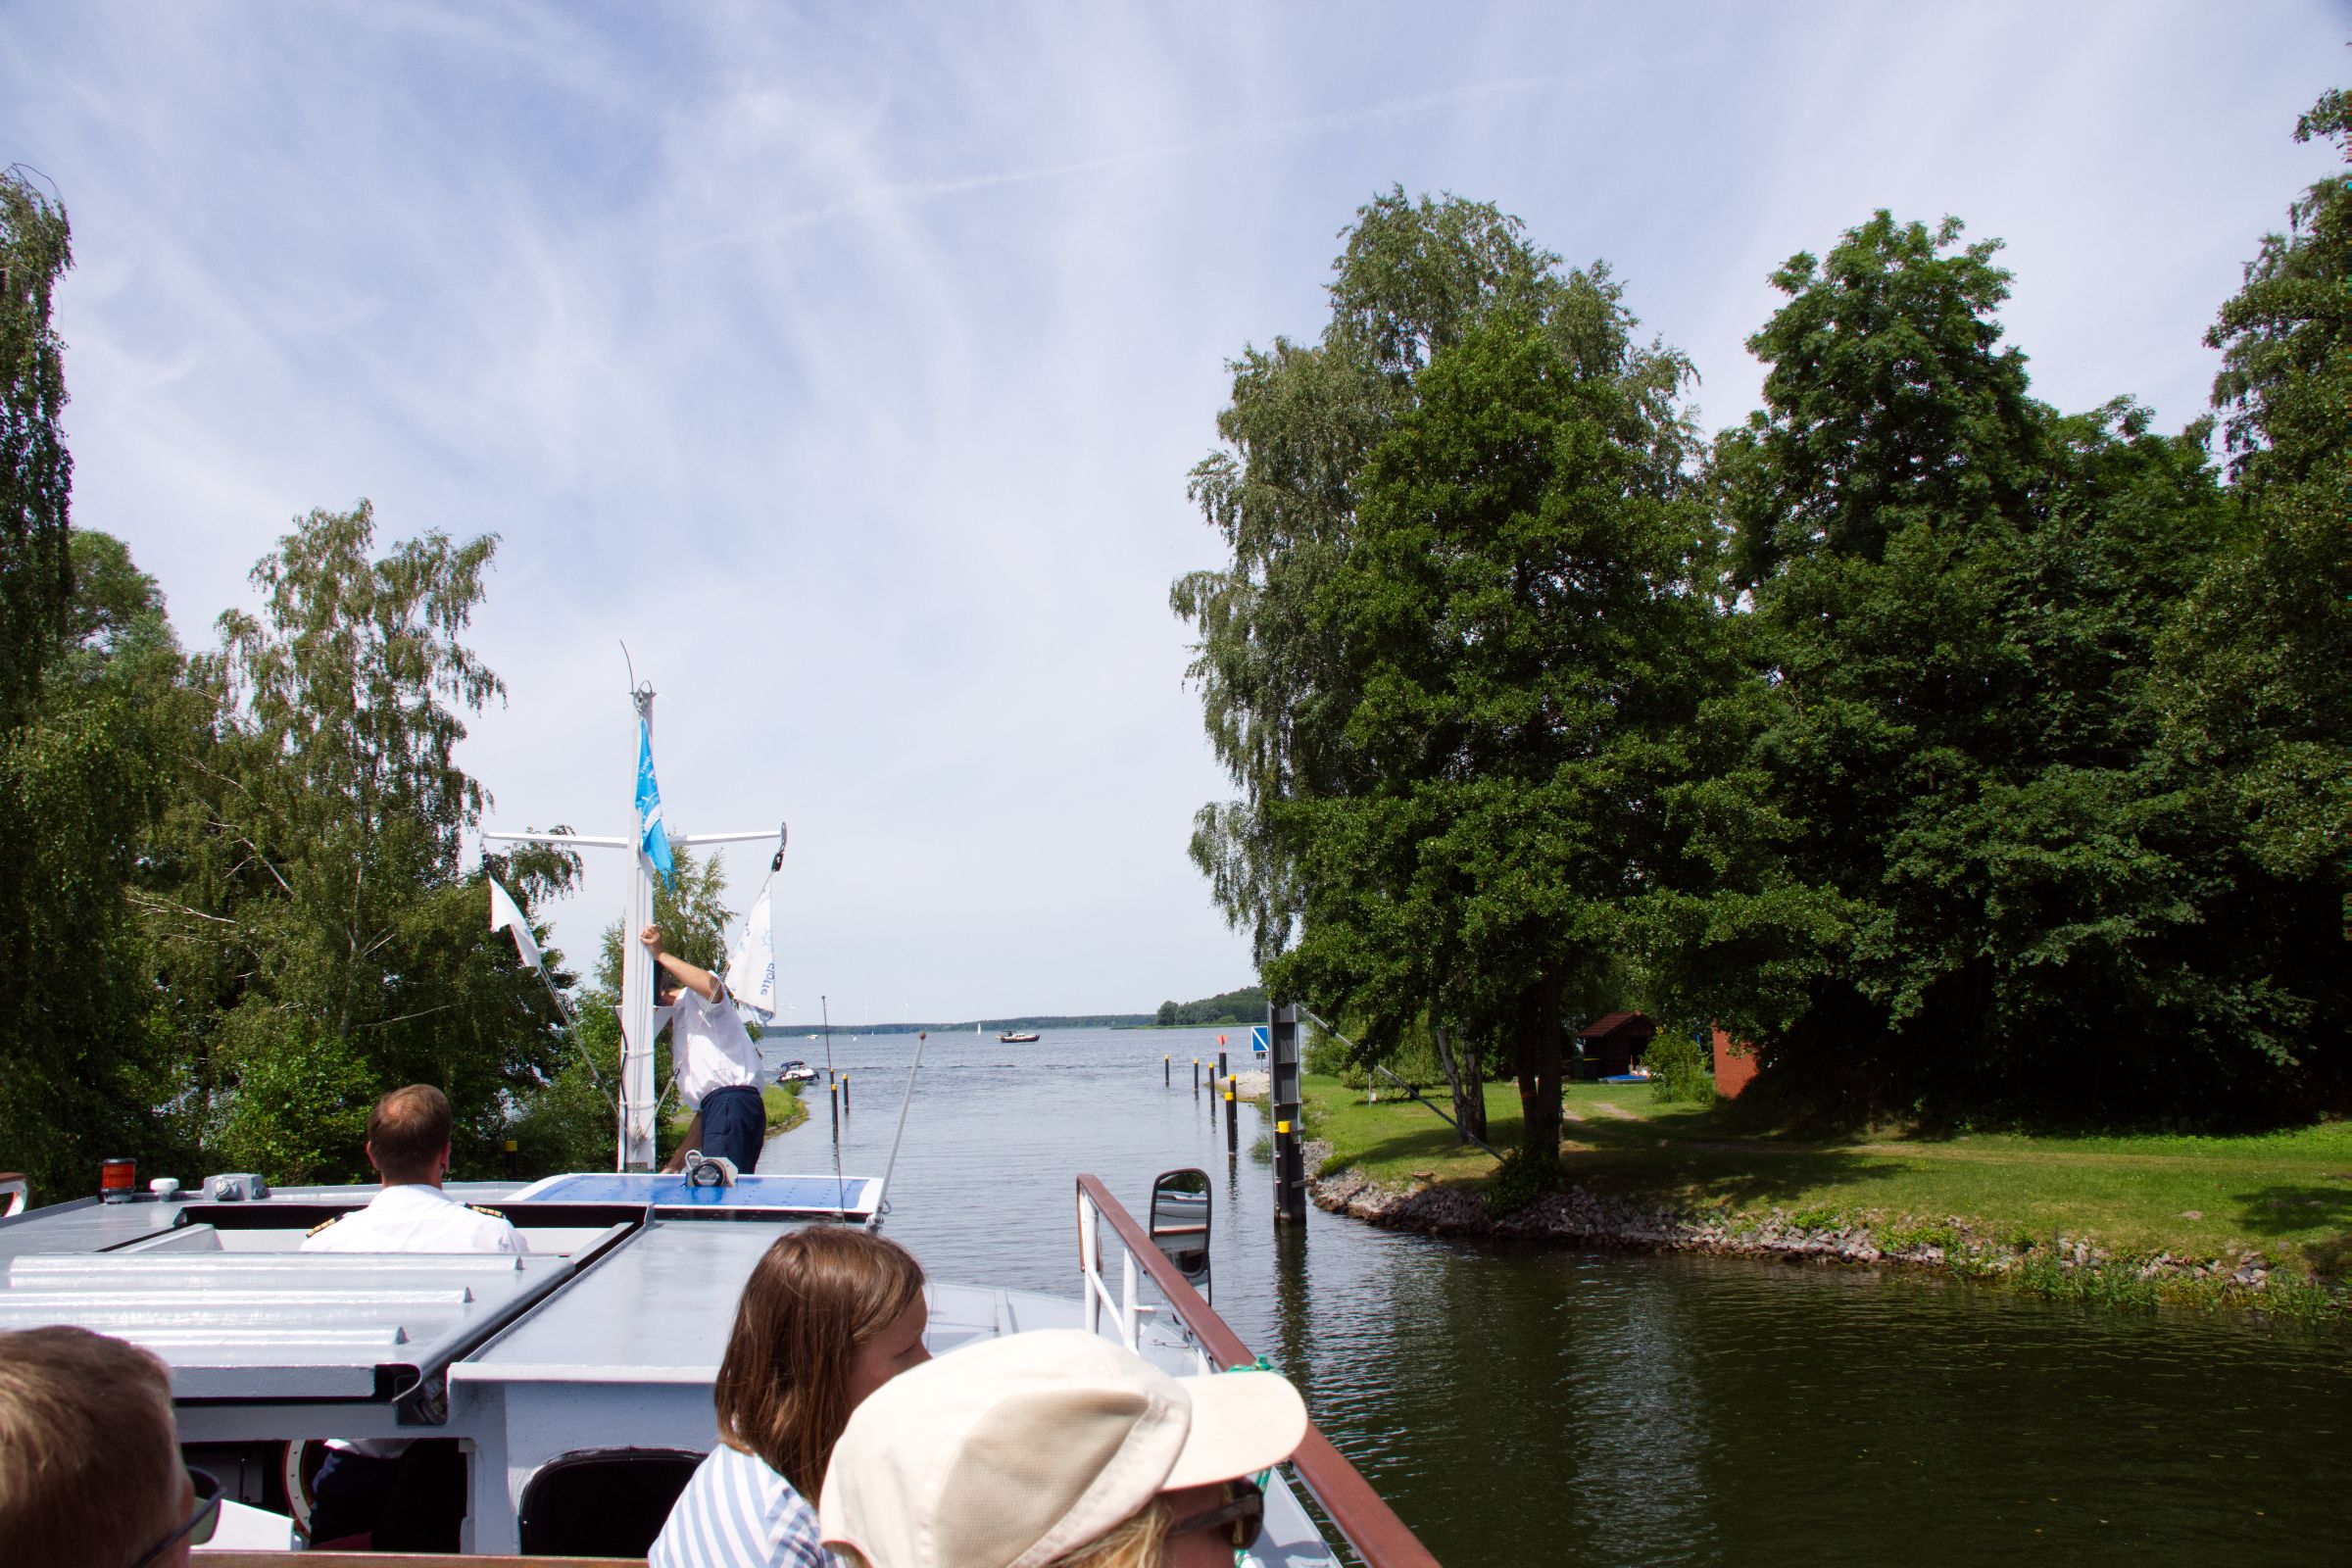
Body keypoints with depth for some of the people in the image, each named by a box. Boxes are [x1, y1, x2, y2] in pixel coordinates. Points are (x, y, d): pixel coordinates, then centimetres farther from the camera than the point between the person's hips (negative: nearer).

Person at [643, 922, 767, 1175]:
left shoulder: (693, 998, 9)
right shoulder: (679, 1025, 35)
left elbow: (711, 985, -22)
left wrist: (661, 955, -11)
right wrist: (673, 1166, 25)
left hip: (732, 1102, -9)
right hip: (718, 1107, 9)